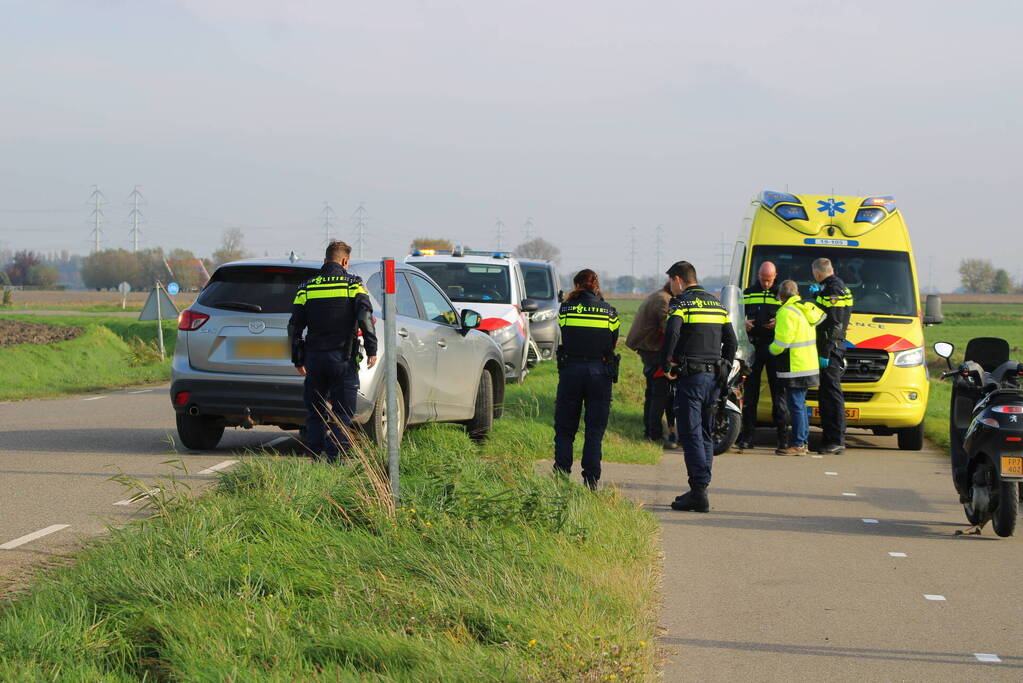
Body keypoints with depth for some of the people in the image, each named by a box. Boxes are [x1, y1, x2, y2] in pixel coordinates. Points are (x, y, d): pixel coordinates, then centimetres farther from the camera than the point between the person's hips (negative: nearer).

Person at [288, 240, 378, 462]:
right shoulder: (353, 284, -1)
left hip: (314, 358, 3)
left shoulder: (307, 288, 9)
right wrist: (371, 350, -8)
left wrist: (298, 360, 15)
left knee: (315, 414, 12)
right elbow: (365, 317, -14)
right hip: (343, 358, -3)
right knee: (342, 414, 0)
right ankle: (334, 458, -10)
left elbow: (294, 326, 8)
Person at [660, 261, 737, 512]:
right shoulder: (717, 305, 16)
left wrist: (667, 364, -9)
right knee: (705, 434, 14)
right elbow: (732, 341, 16)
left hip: (691, 378, -7)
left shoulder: (681, 303, -6)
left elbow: (671, 334, -22)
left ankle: (699, 491, -13)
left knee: (691, 435, -7)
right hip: (713, 377, 7)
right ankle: (700, 489, 16)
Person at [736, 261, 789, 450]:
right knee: (750, 390, 1)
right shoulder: (748, 293, 15)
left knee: (779, 391, -3)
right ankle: (747, 435, 4)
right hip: (754, 347, 2)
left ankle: (782, 435, 0)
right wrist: (743, 323, -3)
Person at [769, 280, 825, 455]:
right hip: (808, 366, 9)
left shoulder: (787, 313, -15)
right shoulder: (805, 308, 12)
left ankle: (797, 444, -5)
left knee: (796, 406, -6)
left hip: (795, 368, -9)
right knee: (800, 405, 17)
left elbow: (781, 344, -19)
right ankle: (802, 441, 22)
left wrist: (771, 349, 3)